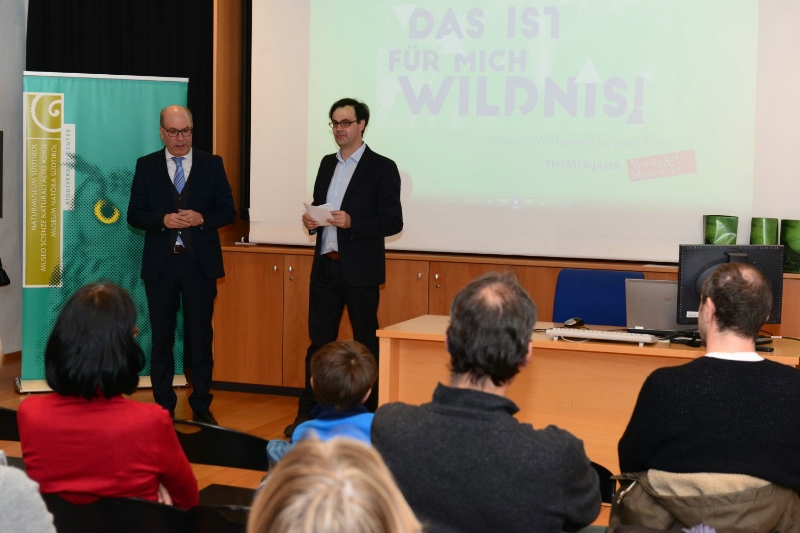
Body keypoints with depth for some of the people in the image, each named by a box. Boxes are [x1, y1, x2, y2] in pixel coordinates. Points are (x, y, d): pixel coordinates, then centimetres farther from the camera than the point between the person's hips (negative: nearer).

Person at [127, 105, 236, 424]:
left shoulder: (212, 165, 4)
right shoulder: (146, 166, 4)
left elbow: (228, 211, 2)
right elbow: (134, 214, 1)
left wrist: (201, 218, -16)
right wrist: (163, 220, -16)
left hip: (200, 263, -1)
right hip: (160, 263, 1)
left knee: (200, 336, 4)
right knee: (161, 337, 7)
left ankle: (201, 407, 12)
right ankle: (163, 406, 16)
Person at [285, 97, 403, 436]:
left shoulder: (382, 168, -6)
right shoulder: (327, 164, 13)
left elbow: (393, 222, -10)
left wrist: (352, 222, -22)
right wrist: (311, 221, -1)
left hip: (360, 269, -5)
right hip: (325, 266, 6)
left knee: (366, 344, 4)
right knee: (319, 340, 8)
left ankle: (369, 416, 13)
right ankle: (308, 414, 13)